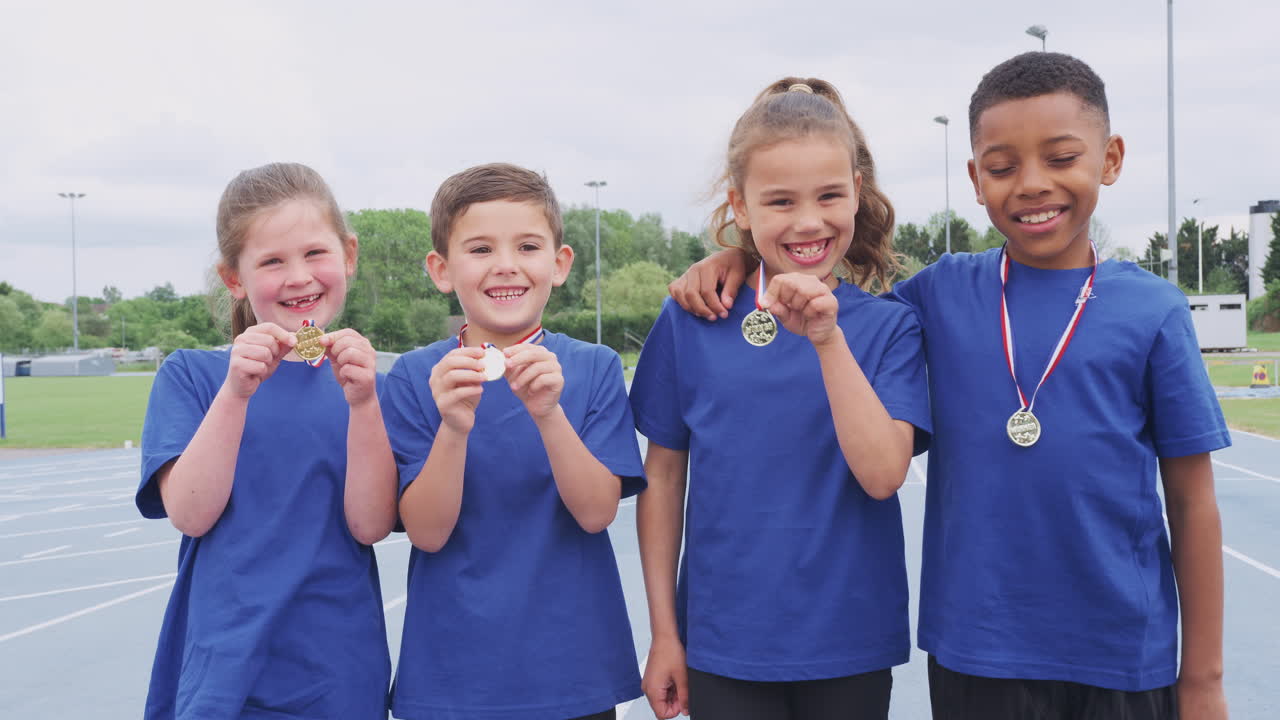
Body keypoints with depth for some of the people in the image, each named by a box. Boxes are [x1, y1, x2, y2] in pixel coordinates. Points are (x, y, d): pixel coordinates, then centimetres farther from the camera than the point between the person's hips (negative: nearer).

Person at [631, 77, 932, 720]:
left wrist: (828, 339, -23)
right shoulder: (689, 322, -4)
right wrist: (664, 632, 4)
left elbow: (883, 474, -15)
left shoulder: (887, 325, -3)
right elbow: (663, 480, 2)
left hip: (850, 646, 0)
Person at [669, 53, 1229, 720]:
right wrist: (740, 254, -3)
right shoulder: (944, 293, -1)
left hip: (1123, 656, 0)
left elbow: (1193, 504, 0)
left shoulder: (1152, 310, -4)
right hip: (973, 652, 1)